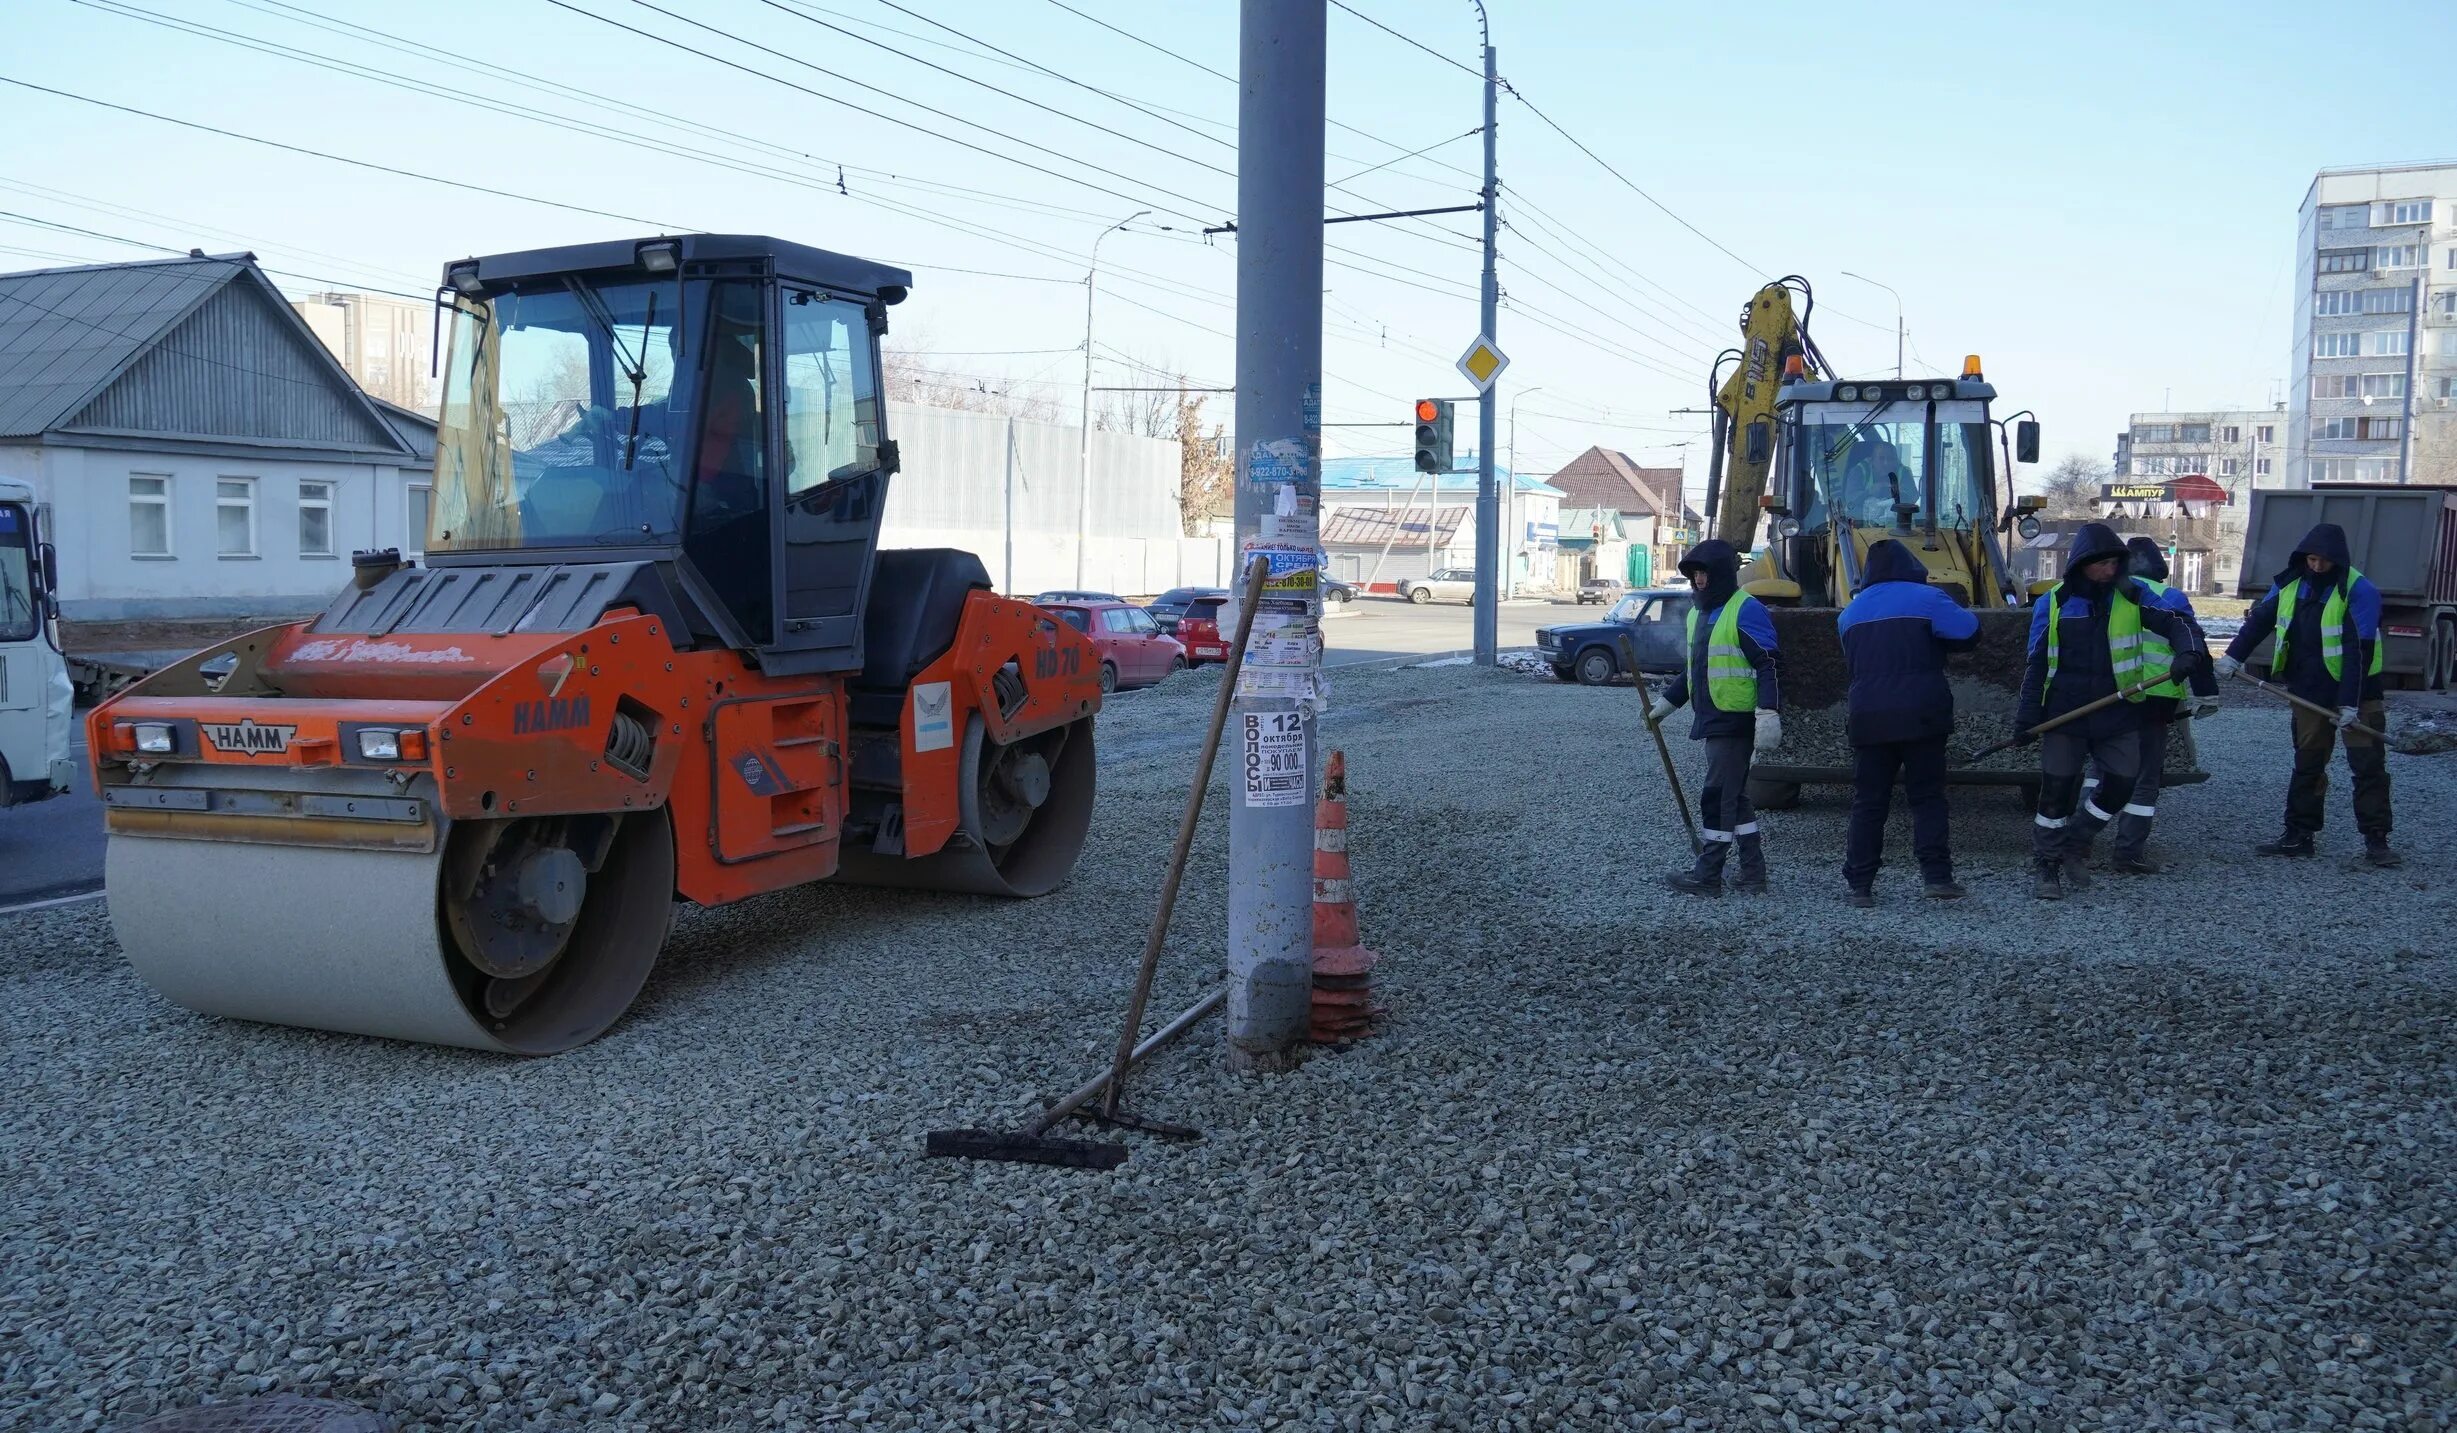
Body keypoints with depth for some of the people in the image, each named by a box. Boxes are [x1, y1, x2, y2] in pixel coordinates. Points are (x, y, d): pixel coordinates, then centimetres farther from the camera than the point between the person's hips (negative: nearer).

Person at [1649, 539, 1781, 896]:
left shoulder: (1746, 611, -12)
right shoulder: (1698, 613, 17)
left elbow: (1767, 666, -17)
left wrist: (1767, 715, -23)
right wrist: (1666, 702, 24)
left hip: (1736, 722, -9)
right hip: (1711, 720, 9)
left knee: (1718, 796, -6)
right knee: (1733, 796, 12)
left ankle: (1708, 874, 0)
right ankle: (1753, 871, 19)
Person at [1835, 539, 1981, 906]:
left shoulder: (1851, 613, 14)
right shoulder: (1926, 598, -1)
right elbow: (1967, 633, -9)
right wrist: (1968, 614, 12)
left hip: (1869, 720, 3)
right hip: (1921, 716, -3)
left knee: (1867, 803, 5)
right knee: (1927, 797, 5)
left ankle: (1859, 885, 1)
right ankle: (1936, 875, -4)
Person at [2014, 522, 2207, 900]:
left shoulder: (2131, 595, 0)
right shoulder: (2053, 603, -2)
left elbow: (2176, 623, -4)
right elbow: (2038, 663, 2)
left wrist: (2187, 651, -27)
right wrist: (2027, 716, -2)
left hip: (2117, 713, 2)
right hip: (2064, 714, -2)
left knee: (2121, 785, 1)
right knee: (2056, 791, -1)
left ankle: (2075, 846, 25)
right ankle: (2047, 867, 13)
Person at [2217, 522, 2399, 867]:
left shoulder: (2359, 590, -17)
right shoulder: (2290, 584, 1)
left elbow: (2359, 650, -21)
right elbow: (2260, 620, 6)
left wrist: (2349, 702, -24)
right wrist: (2234, 655, -8)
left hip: (2357, 695, -5)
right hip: (2309, 693, 5)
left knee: (2369, 766, -3)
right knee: (2307, 764, 11)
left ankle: (2376, 841, 1)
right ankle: (2298, 835, 17)